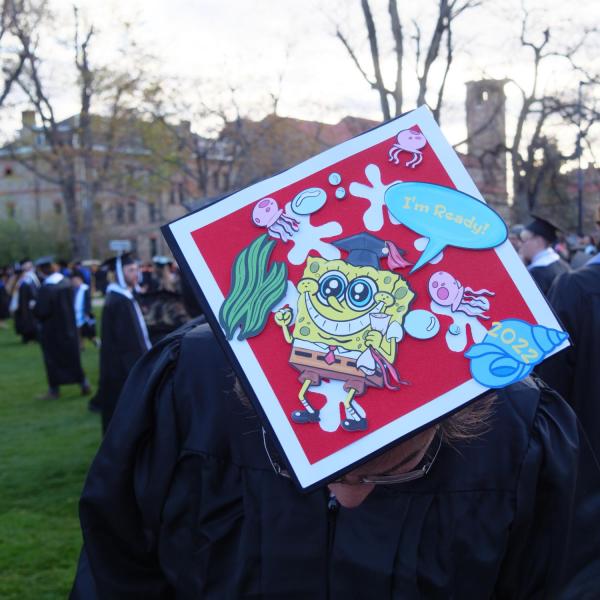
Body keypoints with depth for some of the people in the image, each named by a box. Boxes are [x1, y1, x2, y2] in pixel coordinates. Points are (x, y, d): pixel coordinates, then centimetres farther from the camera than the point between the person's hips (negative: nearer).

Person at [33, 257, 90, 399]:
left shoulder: (46, 288, -24)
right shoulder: (67, 282, -3)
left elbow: (41, 311, -23)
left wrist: (34, 306, -3)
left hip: (51, 329, -6)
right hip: (69, 327, 6)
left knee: (53, 360, 7)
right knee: (73, 357, 15)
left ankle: (54, 389, 13)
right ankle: (84, 383, 13)